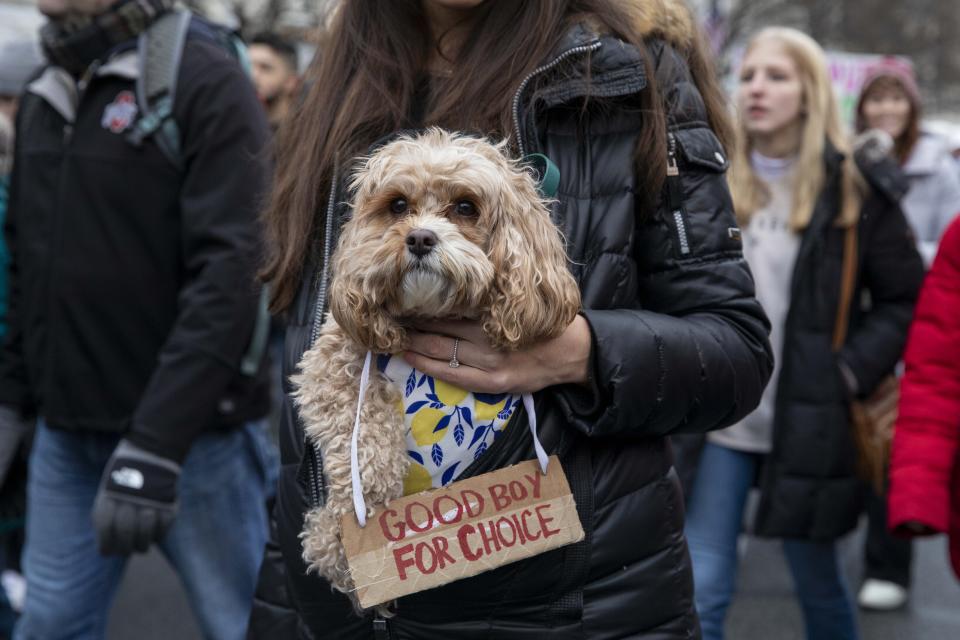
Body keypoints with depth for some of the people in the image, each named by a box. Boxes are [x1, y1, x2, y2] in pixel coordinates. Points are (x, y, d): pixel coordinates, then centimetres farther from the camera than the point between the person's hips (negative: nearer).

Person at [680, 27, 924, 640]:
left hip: (807, 422, -1)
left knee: (819, 583, 14)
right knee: (701, 590, 1)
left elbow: (907, 298, 2)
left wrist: (852, 369, -9)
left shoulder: (853, 190, -2)